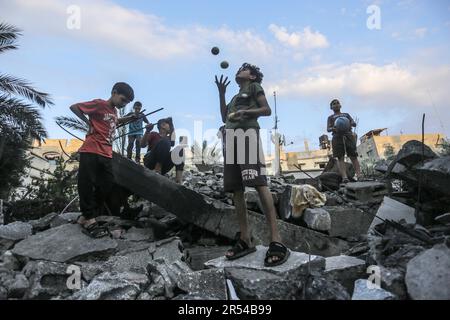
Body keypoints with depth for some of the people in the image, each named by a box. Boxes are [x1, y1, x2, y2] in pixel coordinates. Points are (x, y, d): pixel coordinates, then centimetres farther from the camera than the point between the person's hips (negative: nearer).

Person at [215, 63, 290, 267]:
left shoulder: (255, 86, 18)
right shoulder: (235, 97, 36)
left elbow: (267, 110, 6)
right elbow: (225, 117, 25)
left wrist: (245, 112, -9)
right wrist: (221, 93, 22)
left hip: (247, 133, -7)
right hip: (231, 138, 8)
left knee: (259, 184, -21)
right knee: (236, 190, -2)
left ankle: (276, 241, -25)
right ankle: (245, 240, 1)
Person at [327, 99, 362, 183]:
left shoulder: (346, 115, 29)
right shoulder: (330, 117, 24)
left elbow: (354, 124, 14)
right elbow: (328, 129, 9)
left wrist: (351, 123, -11)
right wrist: (333, 129, -16)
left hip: (349, 136, 1)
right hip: (337, 137, -1)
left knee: (353, 156, -10)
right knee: (340, 158, -13)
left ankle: (359, 175, -18)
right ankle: (344, 177, -24)